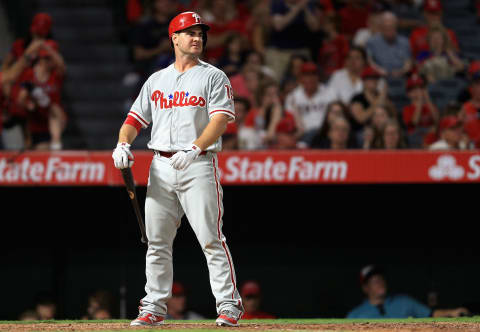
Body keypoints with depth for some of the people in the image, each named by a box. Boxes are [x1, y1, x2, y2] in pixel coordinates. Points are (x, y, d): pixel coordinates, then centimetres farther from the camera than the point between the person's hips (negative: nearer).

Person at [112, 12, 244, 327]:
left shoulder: (214, 77, 3)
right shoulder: (156, 80, 17)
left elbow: (220, 121, -10)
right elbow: (136, 118, 15)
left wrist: (194, 148, -26)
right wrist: (123, 144, -6)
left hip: (198, 165, -5)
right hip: (161, 166, 5)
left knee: (211, 239, -10)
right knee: (156, 240, 5)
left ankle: (229, 304, -7)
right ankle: (154, 307, 11)